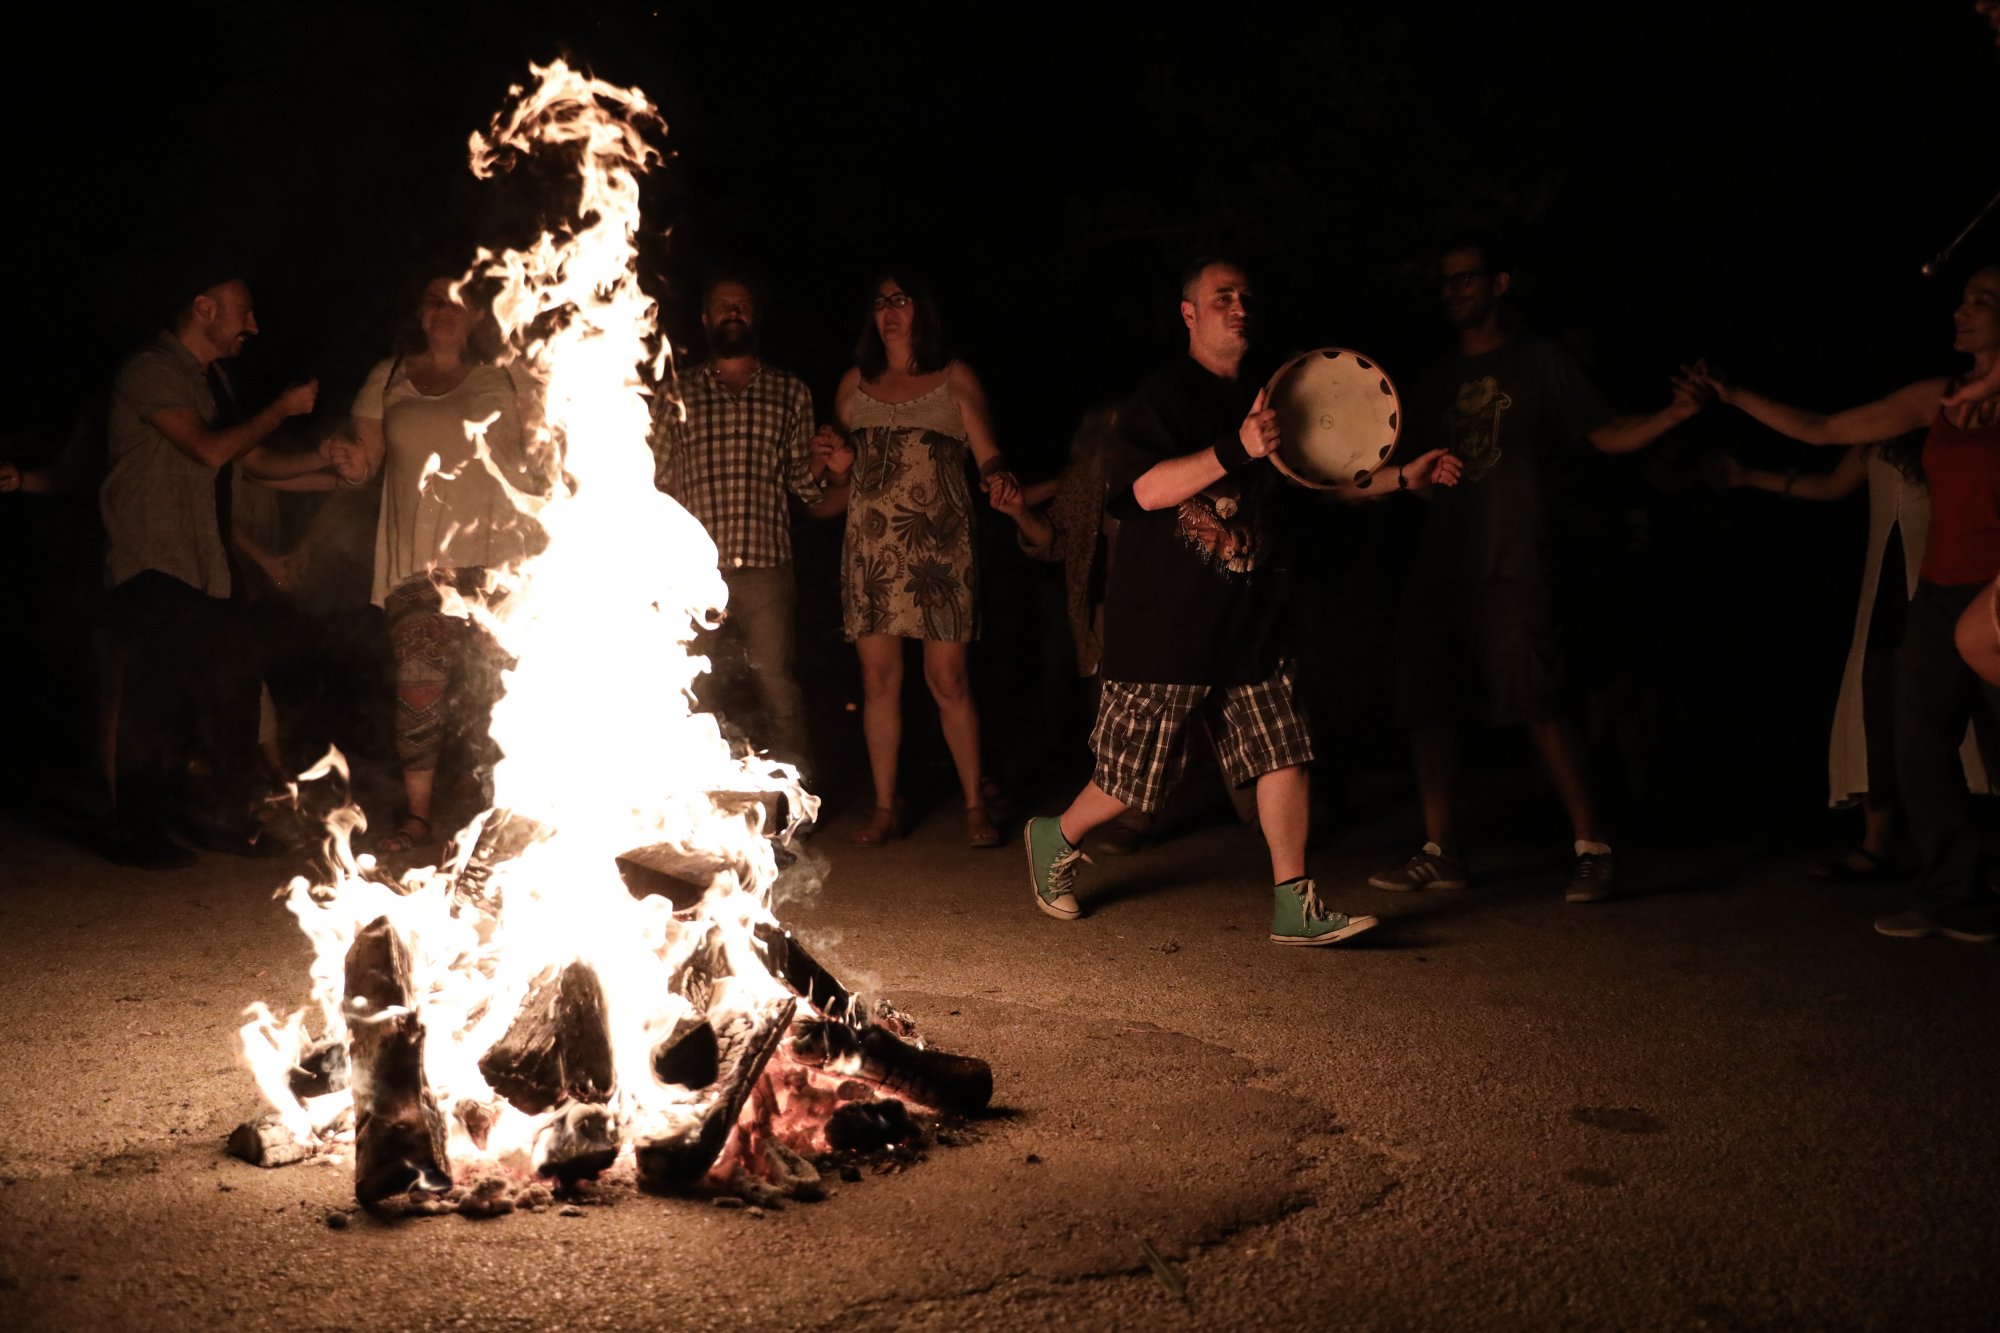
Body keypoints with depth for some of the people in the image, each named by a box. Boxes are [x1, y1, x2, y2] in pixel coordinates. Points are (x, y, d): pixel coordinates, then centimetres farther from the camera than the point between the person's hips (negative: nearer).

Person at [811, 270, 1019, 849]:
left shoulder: (955, 379, 9)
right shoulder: (854, 385, 16)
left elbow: (988, 454, 0)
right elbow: (838, 489, 21)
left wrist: (997, 476, -23)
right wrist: (839, 467, -2)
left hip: (939, 546, -3)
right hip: (870, 548, 3)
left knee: (948, 679, -5)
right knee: (878, 679, 2)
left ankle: (975, 806, 6)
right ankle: (885, 808, 11)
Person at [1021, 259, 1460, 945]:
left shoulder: (1262, 402, 15)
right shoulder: (1164, 395, -7)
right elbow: (1148, 489, -22)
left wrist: (1402, 477, 11)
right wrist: (1237, 449, -31)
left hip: (1250, 622, 7)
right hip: (1166, 624, -6)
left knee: (1283, 752, -1)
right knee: (1135, 776, 3)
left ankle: (1294, 906, 4)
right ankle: (1055, 839, 29)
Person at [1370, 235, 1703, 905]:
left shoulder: (1540, 360, 6)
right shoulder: (1437, 381, 19)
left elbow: (1607, 435, 2)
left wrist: (1670, 417, -14)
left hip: (1516, 570, -6)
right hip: (1440, 567, 6)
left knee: (1541, 706, -12)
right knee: (1427, 709, 4)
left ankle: (1592, 849, -3)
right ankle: (1439, 851, 14)